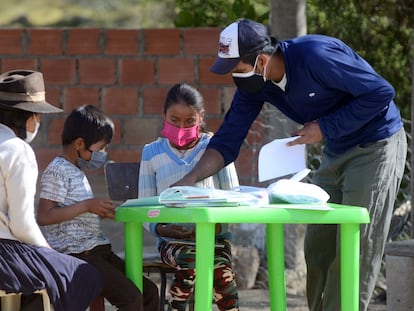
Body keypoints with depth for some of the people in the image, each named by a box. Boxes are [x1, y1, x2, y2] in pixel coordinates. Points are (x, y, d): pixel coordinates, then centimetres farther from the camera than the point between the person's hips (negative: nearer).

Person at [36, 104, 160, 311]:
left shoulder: (76, 172, 20)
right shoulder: (58, 172, -11)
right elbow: (43, 216, -19)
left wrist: (101, 212, 10)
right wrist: (87, 205, -18)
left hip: (96, 250, 10)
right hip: (75, 254, -10)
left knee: (149, 292, 7)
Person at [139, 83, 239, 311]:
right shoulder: (152, 153, 11)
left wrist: (219, 223, -15)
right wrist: (160, 228, -12)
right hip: (172, 239, 0)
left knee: (221, 266, -34)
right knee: (190, 259, -36)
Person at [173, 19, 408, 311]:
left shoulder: (315, 56, -30)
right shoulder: (253, 84, -7)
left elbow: (381, 92, -25)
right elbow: (228, 140, -1)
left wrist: (325, 128, -23)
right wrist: (189, 180, -14)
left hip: (376, 145, -8)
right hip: (336, 152, 8)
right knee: (318, 247, 6)